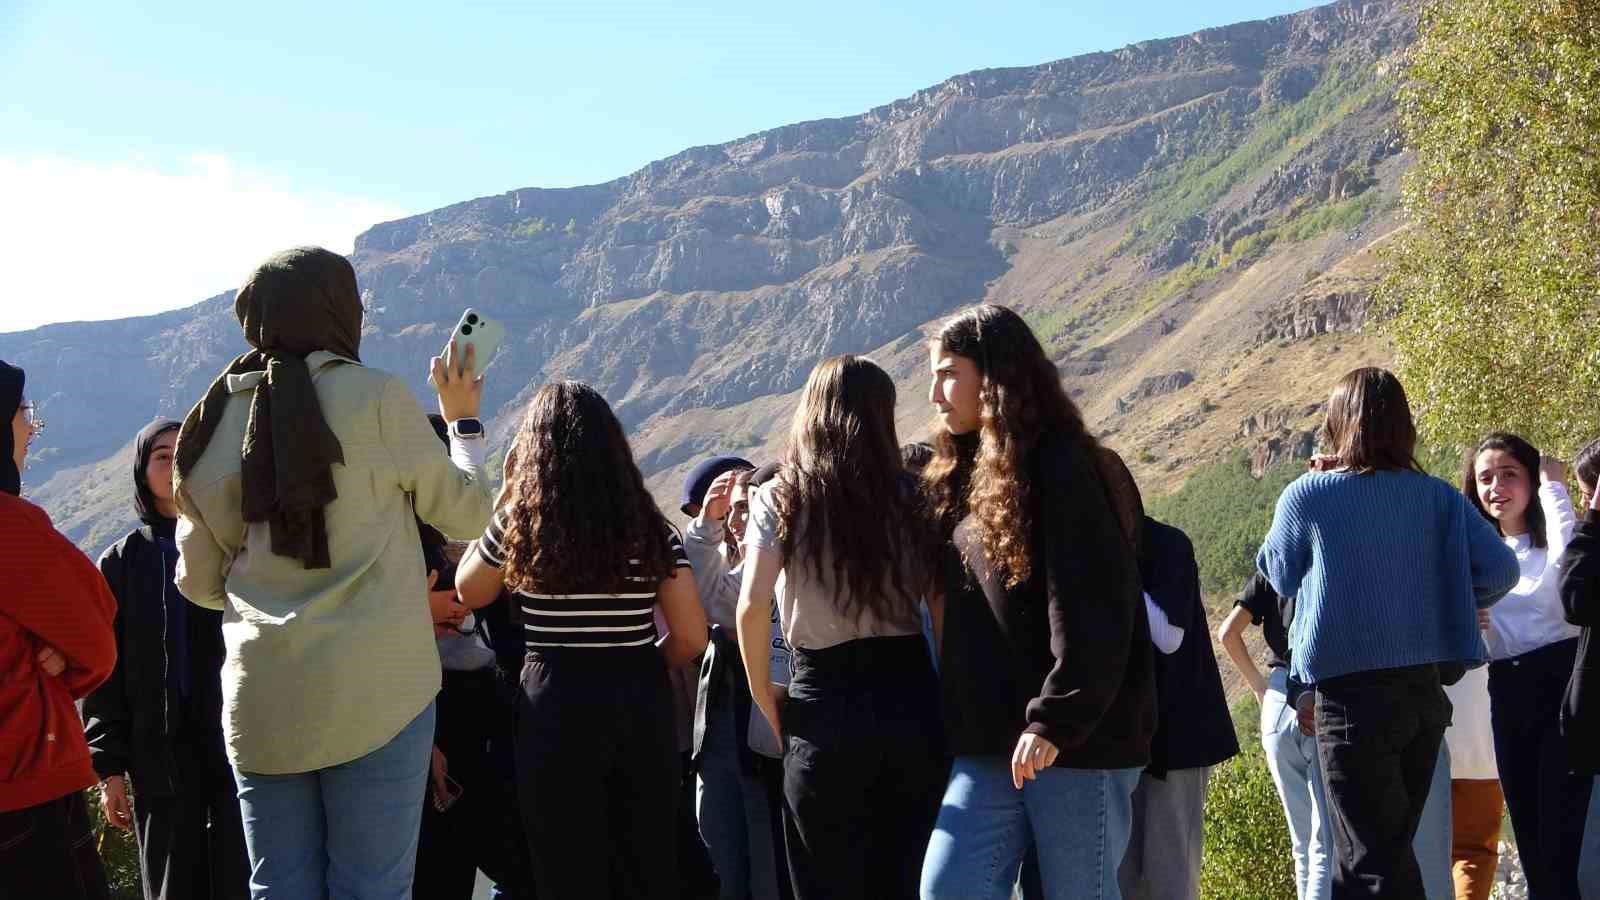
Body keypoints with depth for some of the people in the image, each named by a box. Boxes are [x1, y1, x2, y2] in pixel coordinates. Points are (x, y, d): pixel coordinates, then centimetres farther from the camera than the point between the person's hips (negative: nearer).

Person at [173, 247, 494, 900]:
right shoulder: (377, 398, -5)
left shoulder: (212, 423, 7)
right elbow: (465, 513, 8)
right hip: (374, 692, -4)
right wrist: (463, 421, 23)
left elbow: (198, 582, 15)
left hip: (260, 697, 4)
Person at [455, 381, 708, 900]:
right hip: (642, 706, 2)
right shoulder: (651, 528, 1)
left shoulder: (519, 524, -4)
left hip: (558, 706, -2)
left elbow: (468, 593, 14)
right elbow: (691, 638, -2)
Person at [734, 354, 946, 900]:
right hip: (910, 695, 2)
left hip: (826, 703, -2)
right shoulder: (909, 494, 4)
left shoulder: (780, 498, -2)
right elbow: (943, 601, 0)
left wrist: (767, 703, 0)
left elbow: (752, 609, -11)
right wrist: (947, 691, 8)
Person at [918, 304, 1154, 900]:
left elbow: (1089, 615, -17)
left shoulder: (1061, 467, -10)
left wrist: (1054, 722, -21)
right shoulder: (968, 473, 16)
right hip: (991, 745, 8)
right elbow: (962, 614, 20)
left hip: (1077, 741, -7)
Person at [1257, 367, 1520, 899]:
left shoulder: (1307, 496, -6)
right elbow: (1500, 568, -5)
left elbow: (1280, 576, 9)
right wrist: (1449, 613, 11)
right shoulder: (1437, 497, 3)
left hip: (1351, 695, -5)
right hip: (1425, 693, 5)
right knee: (1390, 850, 17)